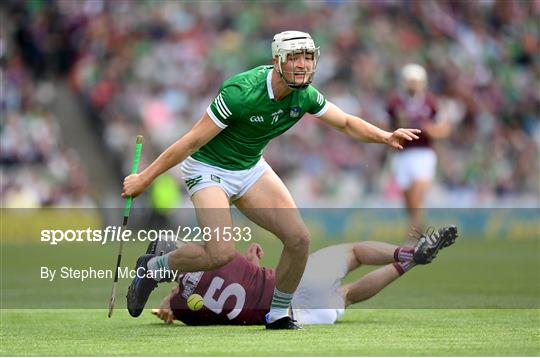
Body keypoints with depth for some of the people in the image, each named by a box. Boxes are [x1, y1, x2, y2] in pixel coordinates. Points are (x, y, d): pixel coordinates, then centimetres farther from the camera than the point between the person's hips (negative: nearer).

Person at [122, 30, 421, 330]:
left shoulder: (304, 95, -9)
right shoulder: (241, 92, -30)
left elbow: (346, 123, 8)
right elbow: (194, 140, -24)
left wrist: (385, 136, -10)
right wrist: (144, 178, -20)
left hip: (251, 168, 7)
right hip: (208, 169, -6)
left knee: (299, 238, -9)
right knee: (221, 254, -24)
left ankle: (278, 316, 10)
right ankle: (152, 268, 3)